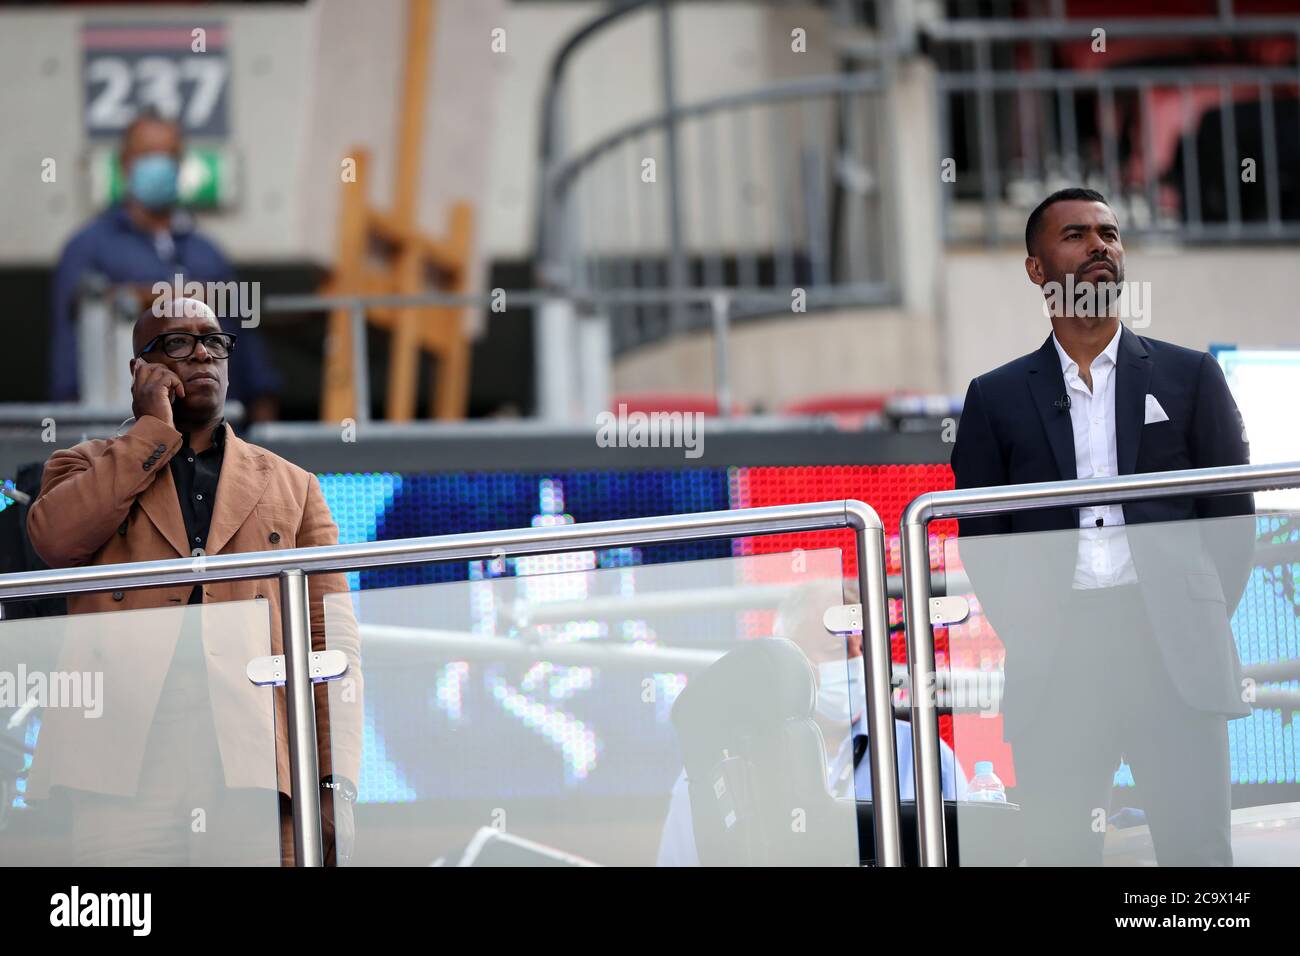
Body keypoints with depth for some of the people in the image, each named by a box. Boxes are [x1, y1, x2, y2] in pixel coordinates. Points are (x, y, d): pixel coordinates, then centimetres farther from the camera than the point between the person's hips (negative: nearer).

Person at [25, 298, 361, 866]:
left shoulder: (291, 487, 20)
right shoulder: (87, 469, 20)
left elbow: (332, 641, 11)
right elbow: (54, 538, -5)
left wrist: (337, 786, -2)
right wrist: (153, 431, 3)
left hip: (257, 773, 1)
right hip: (127, 771, -1)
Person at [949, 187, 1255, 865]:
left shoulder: (1189, 376, 11)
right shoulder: (998, 397, 11)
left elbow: (1233, 512, 10)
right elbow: (978, 536, 10)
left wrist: (1205, 624, 2)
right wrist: (1024, 633, 0)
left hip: (1176, 649, 0)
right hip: (1054, 656, 0)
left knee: (1197, 849, -3)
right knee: (1058, 852, 0)